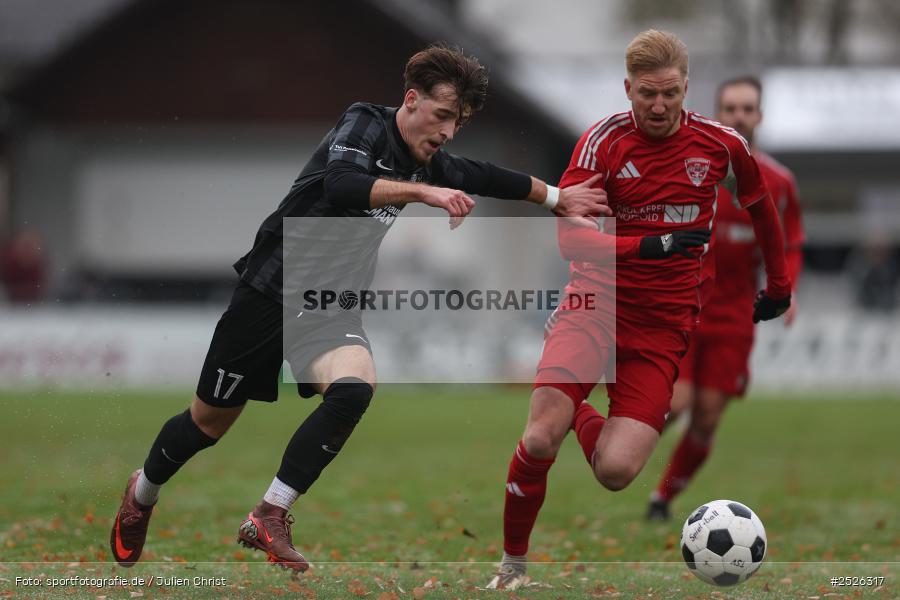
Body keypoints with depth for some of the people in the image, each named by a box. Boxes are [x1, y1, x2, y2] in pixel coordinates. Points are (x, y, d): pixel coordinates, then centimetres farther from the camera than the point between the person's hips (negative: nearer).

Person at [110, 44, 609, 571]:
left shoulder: (432, 164, 4)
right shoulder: (365, 126, -17)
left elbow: (487, 177, 24)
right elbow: (340, 186, -37)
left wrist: (557, 197, 30)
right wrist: (422, 192, -44)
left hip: (334, 307, 5)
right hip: (272, 289, -5)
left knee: (354, 389, -27)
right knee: (210, 421, 7)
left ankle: (268, 518, -18)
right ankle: (142, 495, 38)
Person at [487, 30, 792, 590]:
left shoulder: (721, 143, -1)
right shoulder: (604, 141, -7)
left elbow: (761, 204, 19)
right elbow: (569, 235, -14)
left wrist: (779, 285, 28)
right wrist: (649, 244, -27)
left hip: (664, 326, 1)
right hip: (595, 304, -1)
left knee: (617, 472, -15)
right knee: (540, 440, -21)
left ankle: (583, 416, 22)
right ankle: (513, 562, 4)